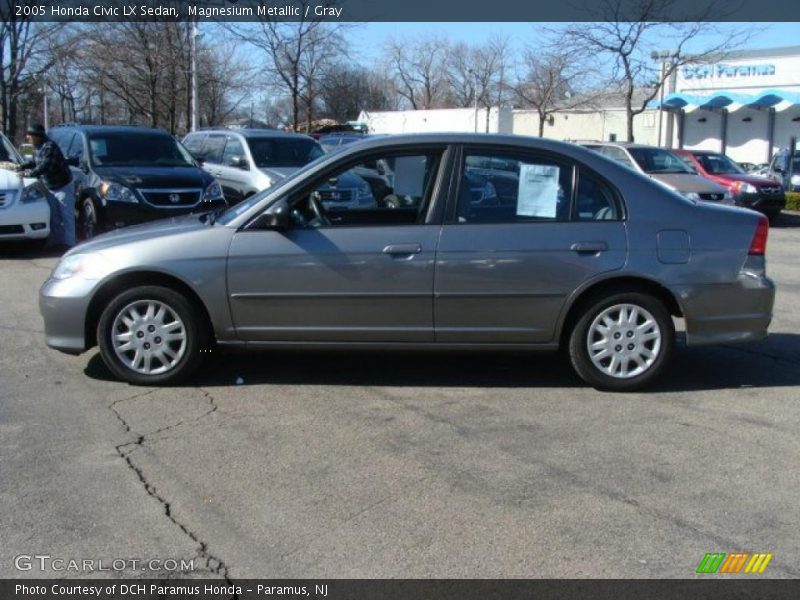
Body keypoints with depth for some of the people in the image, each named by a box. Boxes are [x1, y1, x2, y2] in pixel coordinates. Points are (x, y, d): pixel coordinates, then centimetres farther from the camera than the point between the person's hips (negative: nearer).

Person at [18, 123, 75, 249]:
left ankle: (69, 243, -3)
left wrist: (29, 174, -27)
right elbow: (34, 162, 21)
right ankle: (56, 240, 22)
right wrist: (21, 167, 11)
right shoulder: (39, 147, 7)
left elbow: (44, 166, -30)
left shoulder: (49, 147, -22)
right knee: (54, 215, 13)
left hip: (63, 186, -10)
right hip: (51, 187, 10)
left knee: (66, 215, -5)